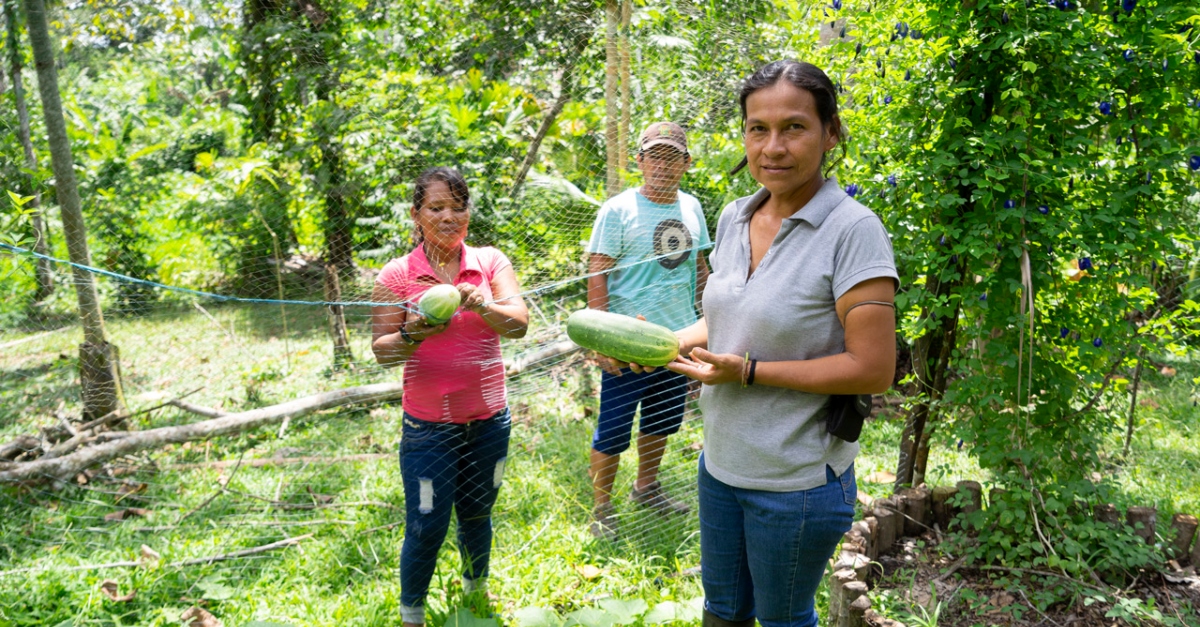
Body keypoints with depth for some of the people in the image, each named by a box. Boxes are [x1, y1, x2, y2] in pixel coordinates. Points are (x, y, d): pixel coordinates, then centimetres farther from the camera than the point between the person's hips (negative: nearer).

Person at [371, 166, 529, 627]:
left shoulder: (490, 262, -1)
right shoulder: (397, 275, -6)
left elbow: (519, 324, -13)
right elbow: (381, 350, -6)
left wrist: (481, 305, -32)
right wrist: (412, 335, -26)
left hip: (489, 420, 2)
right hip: (429, 426, -2)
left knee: (477, 514, 19)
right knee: (426, 527, 4)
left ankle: (476, 587, 46)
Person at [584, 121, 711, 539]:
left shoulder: (691, 207, 8)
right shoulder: (619, 209, -10)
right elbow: (597, 273, -12)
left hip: (679, 337, 6)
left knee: (663, 419, 20)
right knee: (613, 430, 1)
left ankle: (646, 487, 41)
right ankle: (601, 510, 19)